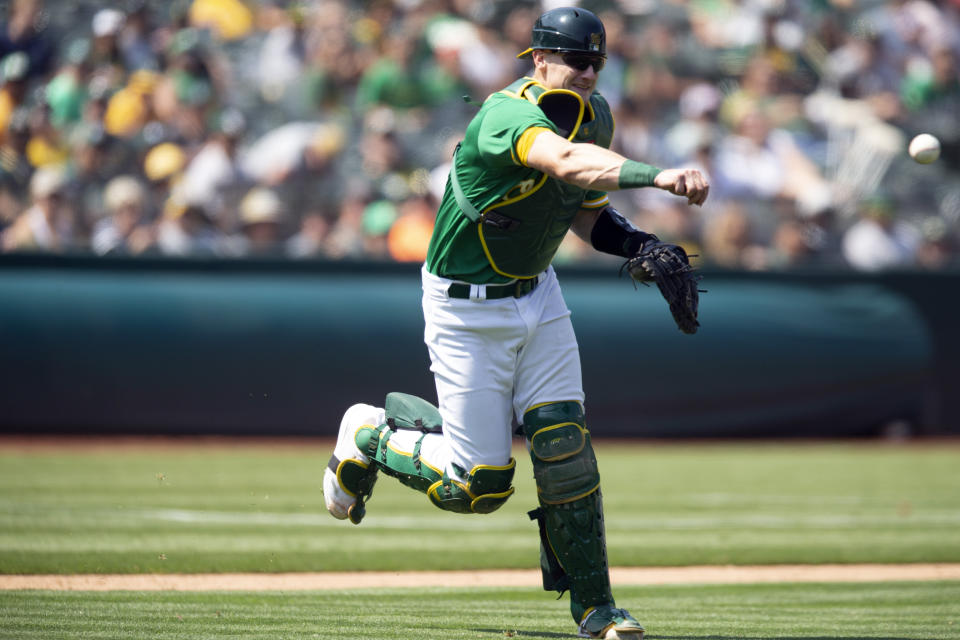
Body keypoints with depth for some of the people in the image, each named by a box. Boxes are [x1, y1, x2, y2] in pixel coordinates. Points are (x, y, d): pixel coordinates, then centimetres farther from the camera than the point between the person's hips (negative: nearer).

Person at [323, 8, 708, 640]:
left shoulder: (594, 115, -2)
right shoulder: (508, 115, -29)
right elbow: (568, 162, -51)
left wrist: (639, 245, -9)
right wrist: (656, 175, -65)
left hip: (537, 296, 7)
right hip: (467, 308, -7)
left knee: (566, 450, -4)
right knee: (479, 485, -3)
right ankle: (372, 433, 25)